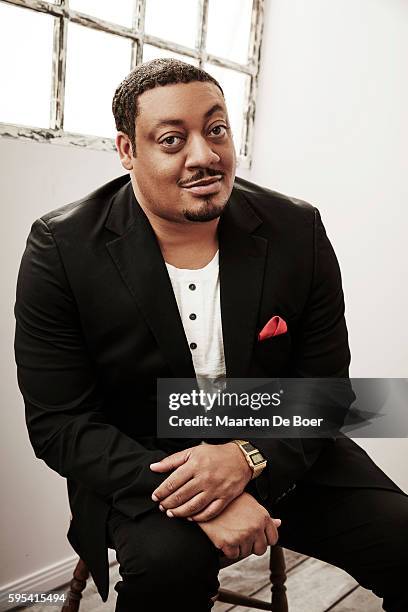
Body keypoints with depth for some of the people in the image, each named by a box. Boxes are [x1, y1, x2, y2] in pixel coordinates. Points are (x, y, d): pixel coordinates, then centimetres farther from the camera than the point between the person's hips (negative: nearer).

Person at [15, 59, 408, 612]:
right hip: (138, 463, -2)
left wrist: (249, 458, -24)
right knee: (169, 558, -32)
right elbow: (58, 422, -14)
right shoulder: (62, 248, -13)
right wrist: (192, 495, -27)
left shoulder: (297, 230, -7)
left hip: (276, 455, 3)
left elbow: (323, 384, -2)